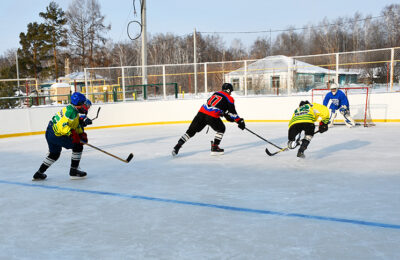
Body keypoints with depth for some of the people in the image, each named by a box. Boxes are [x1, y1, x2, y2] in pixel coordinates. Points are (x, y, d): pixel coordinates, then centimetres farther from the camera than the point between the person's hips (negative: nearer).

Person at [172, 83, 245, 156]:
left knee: (191, 131, 9)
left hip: (201, 112, 6)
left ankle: (177, 147, 1)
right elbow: (232, 112, 6)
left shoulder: (216, 93, 28)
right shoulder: (229, 99, 8)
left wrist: (227, 116, 39)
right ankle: (214, 147, 14)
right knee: (221, 129, 20)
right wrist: (240, 121, 15)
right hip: (212, 116, -6)